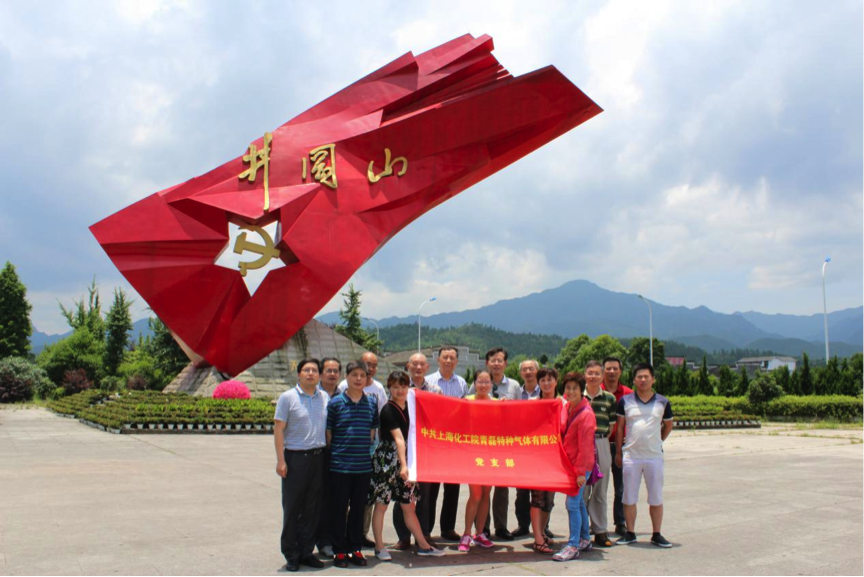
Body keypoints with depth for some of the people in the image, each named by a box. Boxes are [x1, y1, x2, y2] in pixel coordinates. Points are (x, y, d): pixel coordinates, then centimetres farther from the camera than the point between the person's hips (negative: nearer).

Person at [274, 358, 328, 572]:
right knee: (292, 508, 4)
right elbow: (278, 429, -5)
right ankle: (291, 555, 15)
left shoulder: (325, 398, 9)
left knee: (313, 508, 9)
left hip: (318, 457, 4)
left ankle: (306, 552, 21)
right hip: (295, 457, -4)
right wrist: (280, 460, -10)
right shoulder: (288, 397, -3)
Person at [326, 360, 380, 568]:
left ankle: (355, 548, 23)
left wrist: (368, 451, 8)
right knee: (339, 509, 5)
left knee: (359, 508, 11)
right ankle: (339, 550, 16)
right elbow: (328, 432, 0)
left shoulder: (371, 403, 6)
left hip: (364, 465, 3)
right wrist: (332, 455, -1)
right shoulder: (335, 403, -4)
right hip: (339, 465, -3)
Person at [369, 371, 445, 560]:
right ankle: (379, 547, 15)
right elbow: (398, 438, -23)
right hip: (387, 460, -6)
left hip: (405, 460, 6)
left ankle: (423, 545, 18)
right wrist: (403, 465, -29)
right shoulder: (388, 410, -13)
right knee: (381, 504, 5)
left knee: (409, 505, 12)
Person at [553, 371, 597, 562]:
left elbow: (585, 446, -18)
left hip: (580, 464, -8)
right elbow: (561, 435, 16)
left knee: (572, 503, -9)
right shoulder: (566, 408, 6)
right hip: (569, 463, 8)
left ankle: (573, 546, -2)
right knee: (578, 502, 16)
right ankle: (585, 540, 29)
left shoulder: (586, 414, -16)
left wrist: (580, 471, -19)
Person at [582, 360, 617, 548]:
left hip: (602, 445, 2)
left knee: (600, 490, 8)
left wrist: (602, 439, 2)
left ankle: (600, 531, 17)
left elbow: (612, 425, 12)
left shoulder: (609, 398, 6)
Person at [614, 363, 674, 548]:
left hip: (654, 456, 0)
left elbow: (668, 425, 17)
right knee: (629, 497, 6)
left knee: (656, 498, 5)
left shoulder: (663, 402, 2)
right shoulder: (625, 401, 1)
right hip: (630, 456, 0)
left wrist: (657, 442, 11)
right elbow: (620, 426, 6)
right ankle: (630, 534, 16)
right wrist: (618, 452, 4)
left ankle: (656, 535, 16)